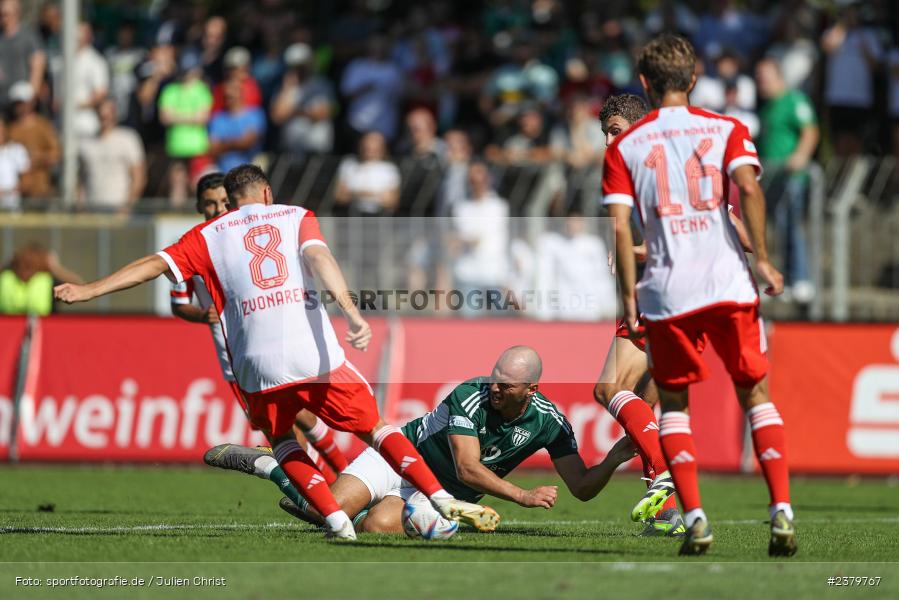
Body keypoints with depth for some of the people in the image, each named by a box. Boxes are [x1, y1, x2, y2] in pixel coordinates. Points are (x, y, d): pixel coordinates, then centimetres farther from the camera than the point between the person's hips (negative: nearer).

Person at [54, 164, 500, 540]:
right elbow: (318, 258, -4)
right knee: (375, 428, 12)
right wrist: (351, 312, -18)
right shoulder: (295, 216, 15)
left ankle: (337, 521, 6)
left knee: (283, 443, 24)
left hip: (258, 366, 0)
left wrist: (88, 291, 13)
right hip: (315, 353, 0)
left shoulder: (210, 235, 16)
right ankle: (445, 502, 0)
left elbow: (155, 265, 10)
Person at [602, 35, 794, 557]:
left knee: (674, 402, 14)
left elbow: (620, 227, -2)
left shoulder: (624, 146, 7)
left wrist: (628, 296, 3)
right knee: (756, 394, 11)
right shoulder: (726, 129, 6)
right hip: (730, 282, 0)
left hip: (667, 292, 0)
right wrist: (762, 258, -7)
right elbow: (748, 186, -12)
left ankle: (694, 518, -1)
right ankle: (782, 510, -4)